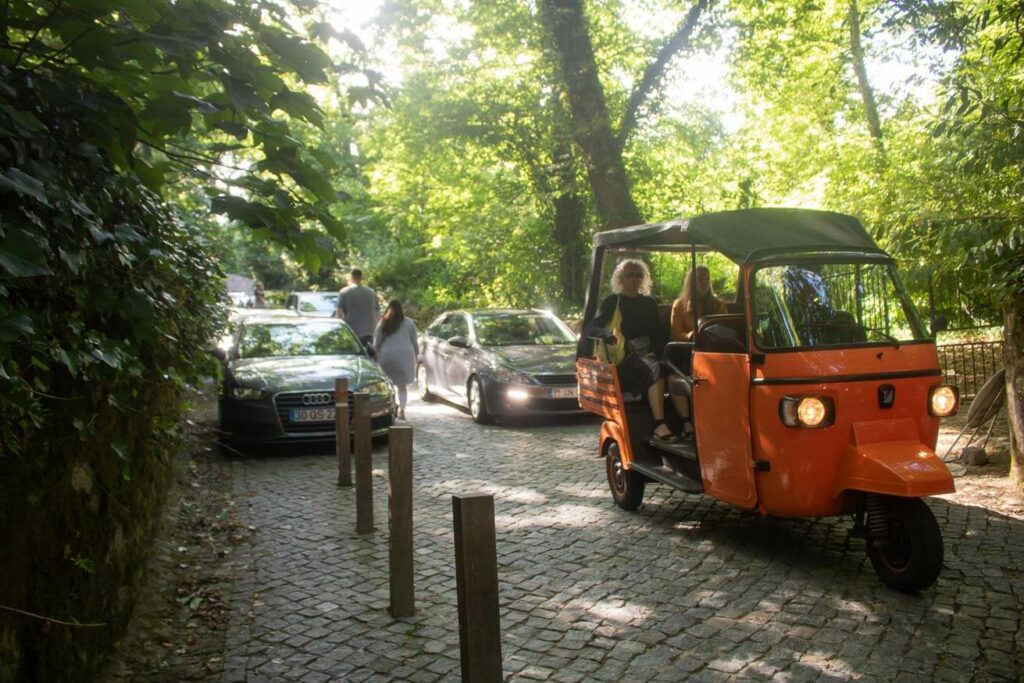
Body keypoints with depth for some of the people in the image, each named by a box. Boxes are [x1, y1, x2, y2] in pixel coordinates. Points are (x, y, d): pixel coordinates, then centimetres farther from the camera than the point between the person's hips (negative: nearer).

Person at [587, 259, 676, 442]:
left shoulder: (649, 303, 22)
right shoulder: (612, 302, 7)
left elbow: (660, 332, 21)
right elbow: (591, 327, -3)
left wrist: (657, 351, -1)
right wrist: (610, 336, -25)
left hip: (650, 354, 4)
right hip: (626, 357, -4)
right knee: (655, 368, -35)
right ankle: (659, 426, -41)